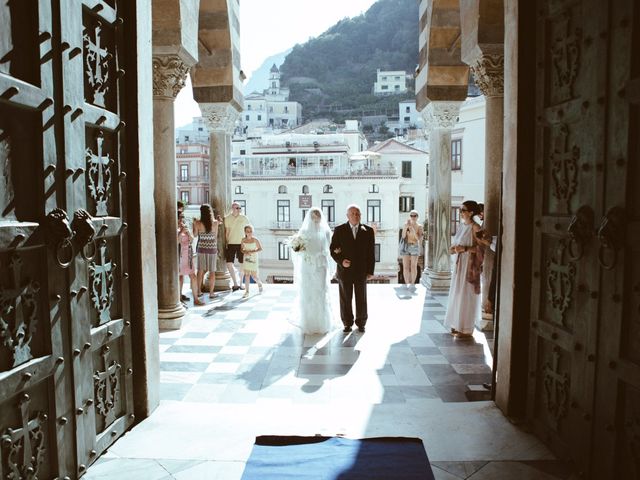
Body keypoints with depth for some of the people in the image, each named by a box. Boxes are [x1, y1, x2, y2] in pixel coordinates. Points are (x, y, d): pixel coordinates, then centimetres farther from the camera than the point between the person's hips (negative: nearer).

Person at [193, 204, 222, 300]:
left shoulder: (198, 223, -7)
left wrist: (194, 224, 11)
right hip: (212, 249, -1)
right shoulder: (215, 223, -7)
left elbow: (195, 235, 4)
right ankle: (211, 292, 9)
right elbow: (216, 236, 3)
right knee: (212, 271, 7)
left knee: (200, 270, 11)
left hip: (201, 248, 1)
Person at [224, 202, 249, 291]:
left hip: (241, 244, 0)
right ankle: (235, 284, 1)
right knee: (229, 264, -8)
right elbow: (226, 232, 7)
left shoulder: (244, 218, 2)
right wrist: (226, 243, 1)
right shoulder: (227, 218, 3)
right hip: (231, 244, 0)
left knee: (242, 264, 5)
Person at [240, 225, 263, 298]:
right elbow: (241, 249, 11)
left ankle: (259, 284, 34)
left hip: (253, 260, -2)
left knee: (254, 276, 1)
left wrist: (252, 252, -18)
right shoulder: (243, 240, -1)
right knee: (246, 275, -2)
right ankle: (247, 291, 4)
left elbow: (260, 249, -6)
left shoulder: (255, 240, -10)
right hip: (246, 259, 2)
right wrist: (244, 252, -11)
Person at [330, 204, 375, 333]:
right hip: (344, 270, 0)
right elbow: (333, 249, 1)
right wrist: (340, 261, -15)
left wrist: (370, 271, -1)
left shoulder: (368, 231, 2)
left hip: (361, 271, 1)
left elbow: (371, 253, 2)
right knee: (345, 299, 7)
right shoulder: (339, 230, 0)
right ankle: (347, 323, 20)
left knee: (361, 299, 9)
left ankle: (361, 323, 23)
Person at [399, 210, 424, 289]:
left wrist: (412, 229, -23)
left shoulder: (419, 227, -4)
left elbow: (418, 238, -14)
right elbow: (403, 236, -9)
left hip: (415, 247, -1)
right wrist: (406, 227, -23)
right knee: (405, 266, -1)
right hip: (405, 247, 1)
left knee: (413, 266, -2)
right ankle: (406, 283, 7)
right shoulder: (405, 225, -2)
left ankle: (413, 283, 8)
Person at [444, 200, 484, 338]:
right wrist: (454, 248, -1)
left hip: (470, 264, -8)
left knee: (466, 295, -1)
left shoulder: (475, 227, -12)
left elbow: (480, 248, -15)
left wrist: (465, 248, -22)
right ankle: (458, 325, 23)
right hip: (459, 263, 8)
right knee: (457, 294, 12)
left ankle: (466, 329, 9)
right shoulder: (461, 225, 11)